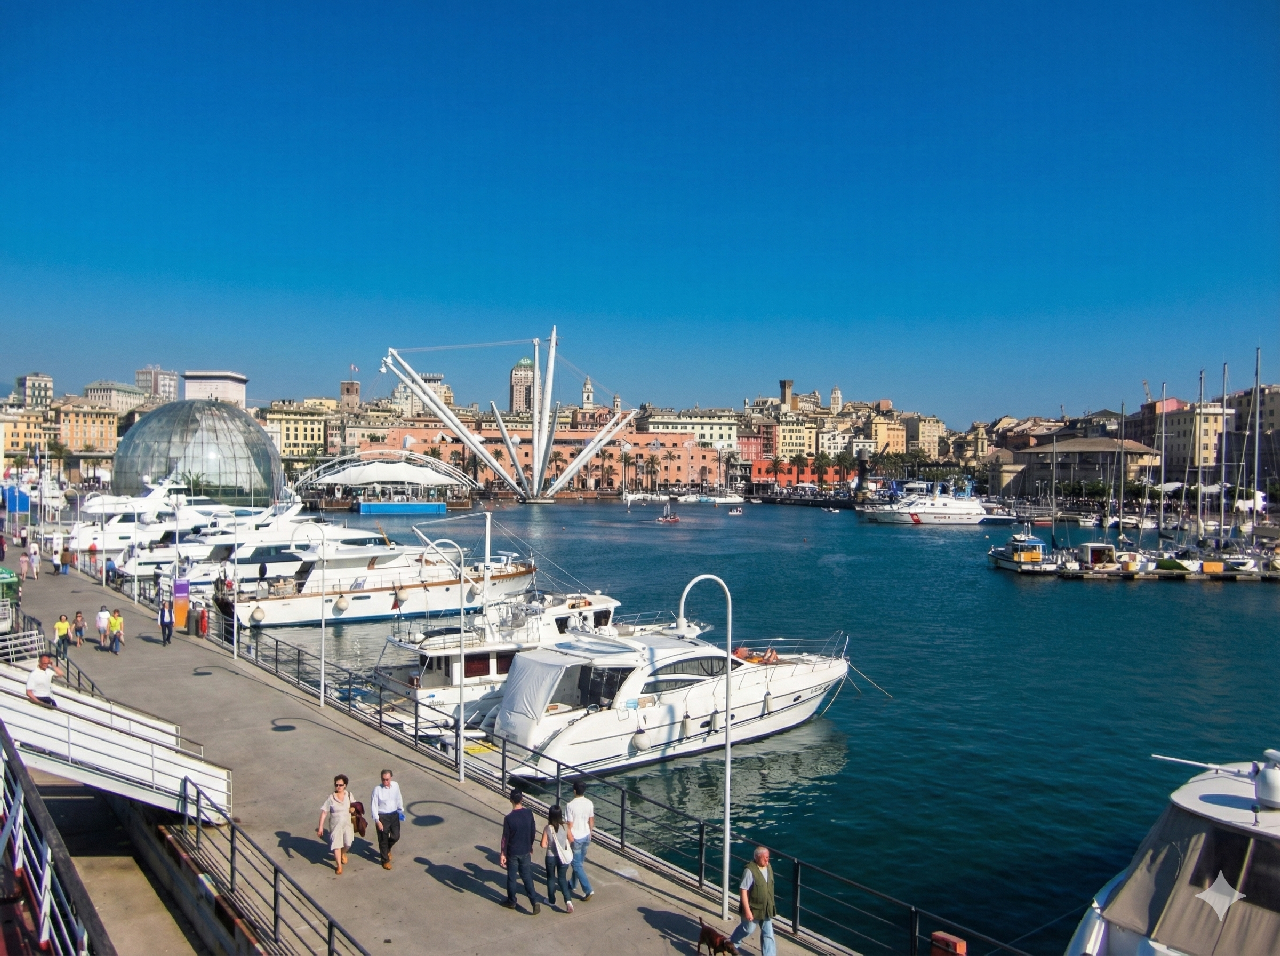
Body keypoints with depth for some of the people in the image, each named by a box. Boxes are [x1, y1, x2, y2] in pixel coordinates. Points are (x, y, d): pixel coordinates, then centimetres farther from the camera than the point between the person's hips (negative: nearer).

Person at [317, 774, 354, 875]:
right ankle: (339, 866, 13)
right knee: (336, 845, -2)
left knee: (348, 844, 9)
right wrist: (320, 827, -13)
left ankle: (343, 854, 44)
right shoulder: (331, 798, -13)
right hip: (335, 825, -3)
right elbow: (324, 812, -11)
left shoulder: (349, 795, -3)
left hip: (347, 824, 3)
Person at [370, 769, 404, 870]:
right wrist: (377, 820, -17)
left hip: (394, 815, 4)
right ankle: (385, 860, 25)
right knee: (383, 839, 7)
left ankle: (387, 849, 43)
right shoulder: (377, 789, -19)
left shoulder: (395, 785, -7)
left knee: (396, 836, 10)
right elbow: (373, 806, -15)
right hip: (382, 817, -4)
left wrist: (401, 810, 19)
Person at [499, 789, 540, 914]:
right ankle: (534, 902, 4)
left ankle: (511, 902, 29)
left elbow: (505, 837, -15)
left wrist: (503, 853, -3)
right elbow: (533, 831, 3)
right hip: (525, 851, 4)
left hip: (512, 852, -3)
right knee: (527, 877, 13)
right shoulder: (529, 813, -9)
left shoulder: (509, 818, -22)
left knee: (511, 877, 15)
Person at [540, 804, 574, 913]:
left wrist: (549, 844, 5)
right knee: (562, 878, 17)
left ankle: (551, 900, 35)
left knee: (551, 878, 21)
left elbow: (543, 845, -15)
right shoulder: (565, 827, -12)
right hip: (563, 857, 2)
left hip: (551, 857, -2)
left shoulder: (547, 828, -18)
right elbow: (571, 840, 0)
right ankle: (568, 900, 1)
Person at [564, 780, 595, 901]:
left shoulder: (570, 805, -22)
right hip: (586, 836, 6)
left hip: (575, 838, -6)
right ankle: (572, 884, 40)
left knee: (577, 865, 3)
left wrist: (569, 839, -8)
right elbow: (591, 821, 6)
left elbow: (569, 825, -19)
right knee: (580, 862, 22)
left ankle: (588, 890, -3)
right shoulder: (589, 803, -5)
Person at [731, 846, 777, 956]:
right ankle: (731, 944, 43)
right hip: (753, 908, -5)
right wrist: (747, 910, -25)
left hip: (766, 909, 5)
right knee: (748, 929, 16)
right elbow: (743, 890, -25)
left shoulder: (768, 867, -3)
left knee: (768, 934, 6)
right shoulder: (750, 870, -26)